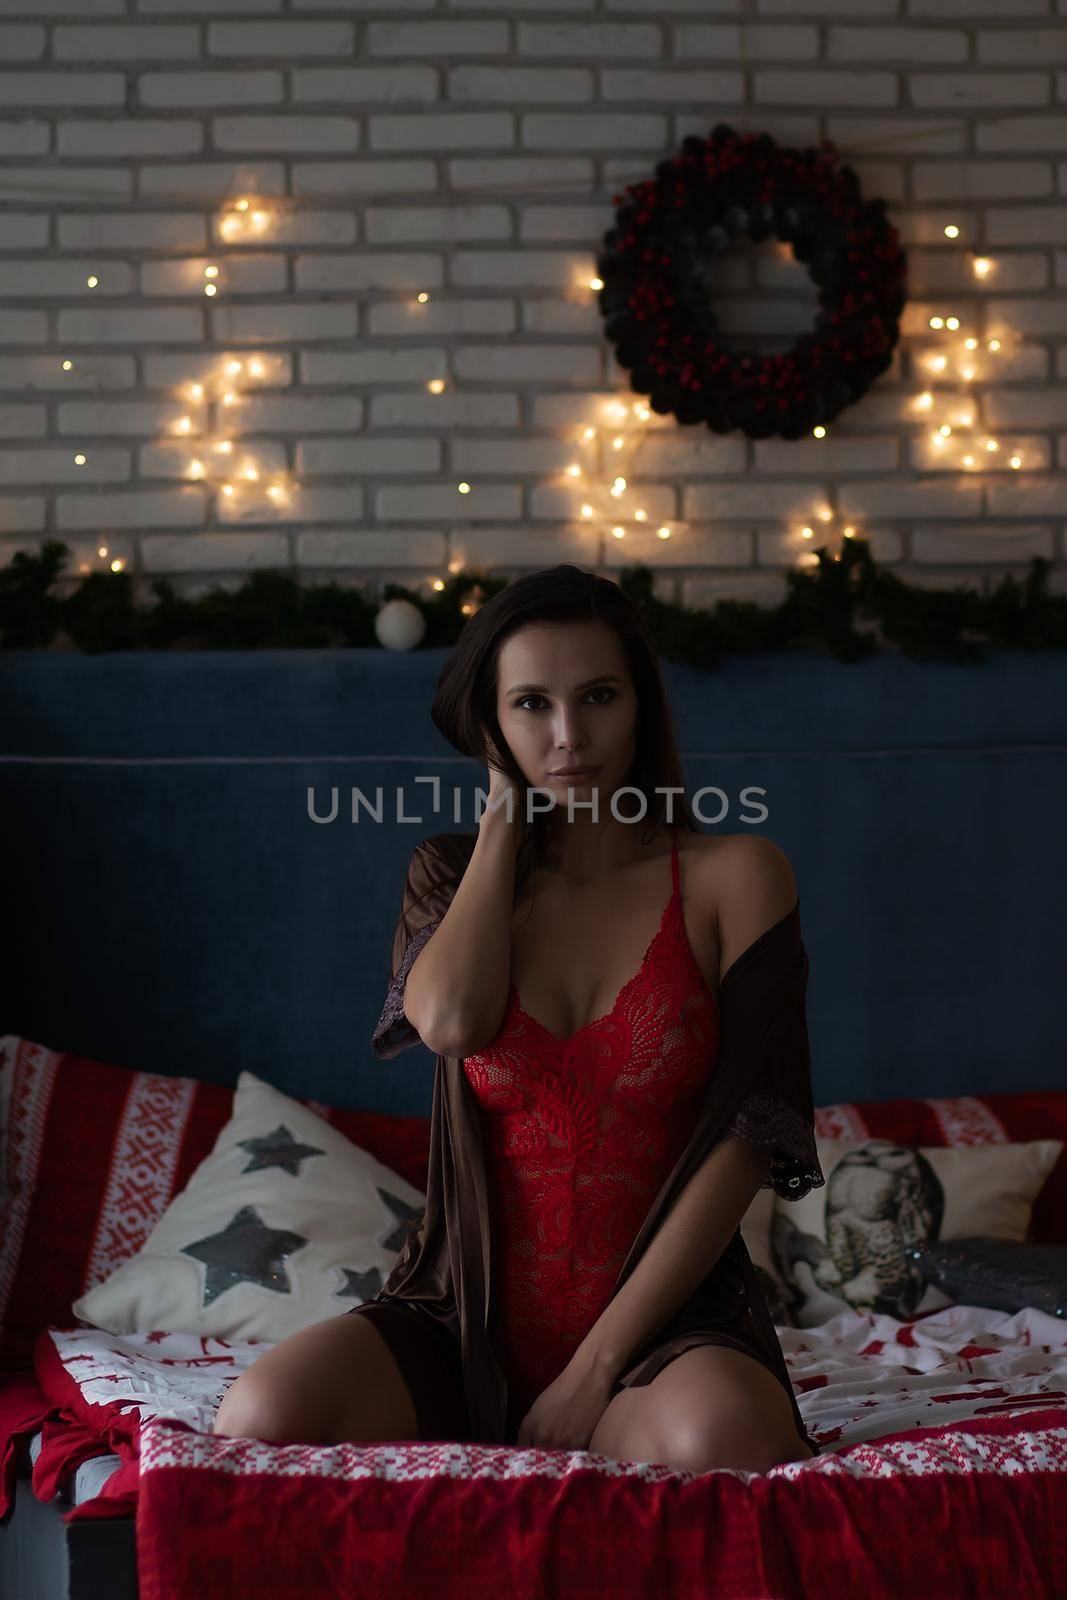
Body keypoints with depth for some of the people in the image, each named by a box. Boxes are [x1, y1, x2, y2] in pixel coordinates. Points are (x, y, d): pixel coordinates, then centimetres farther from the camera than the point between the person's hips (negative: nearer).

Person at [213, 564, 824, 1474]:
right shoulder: (454, 875, 10)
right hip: (472, 1316, 3)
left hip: (664, 1316, -2)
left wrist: (595, 1370, -13)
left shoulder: (733, 877, -1)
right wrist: (505, 812, -2)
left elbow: (744, 1143, -8)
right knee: (261, 1423, -27)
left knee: (718, 1439, -38)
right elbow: (453, 1021, -15)